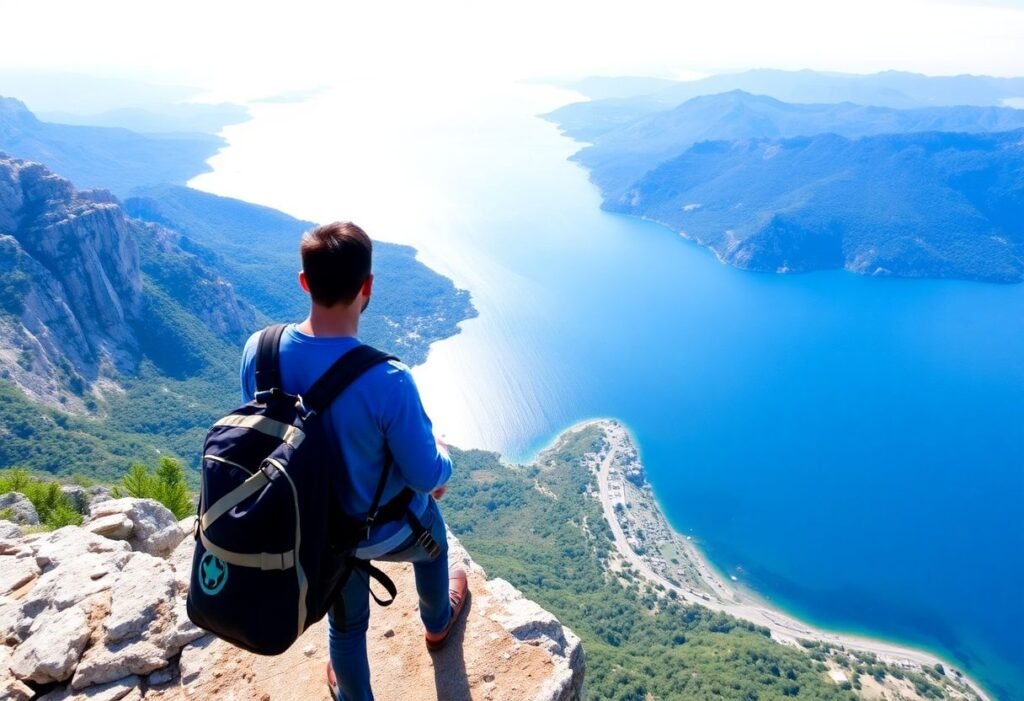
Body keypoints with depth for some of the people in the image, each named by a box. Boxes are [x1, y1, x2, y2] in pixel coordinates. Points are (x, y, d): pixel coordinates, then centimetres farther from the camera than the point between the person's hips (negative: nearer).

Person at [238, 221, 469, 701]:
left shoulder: (258, 351, -21)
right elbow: (427, 475, -24)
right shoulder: (387, 381, -38)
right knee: (432, 539, 35)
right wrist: (444, 458, 1)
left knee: (345, 622, 31)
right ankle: (437, 622, 65)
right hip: (386, 531, -3)